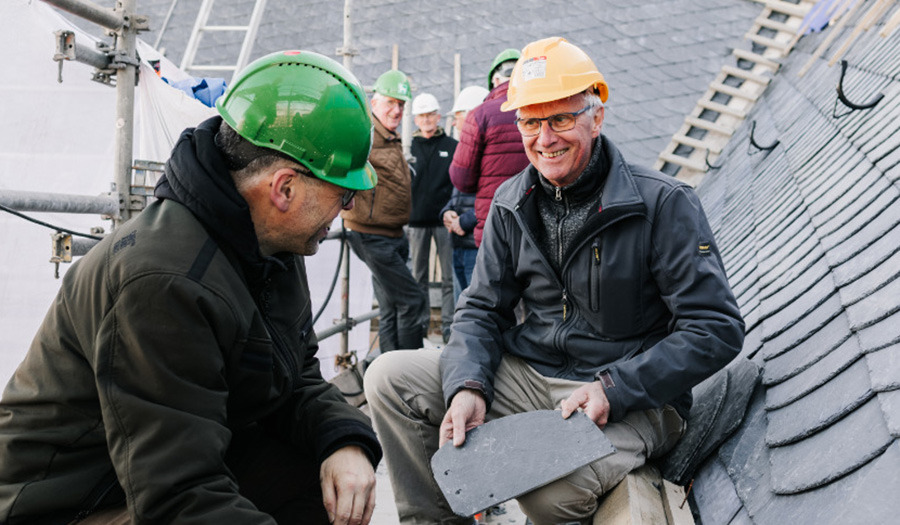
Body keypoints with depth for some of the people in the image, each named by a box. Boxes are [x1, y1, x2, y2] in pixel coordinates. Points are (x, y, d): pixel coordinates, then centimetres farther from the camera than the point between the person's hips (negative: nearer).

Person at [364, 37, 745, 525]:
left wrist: (612, 391, -23)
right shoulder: (512, 204, 6)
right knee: (389, 379, -8)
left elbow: (717, 329, -13)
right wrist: (467, 386, -13)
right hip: (527, 375, 6)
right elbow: (481, 308, 8)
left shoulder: (664, 203, -11)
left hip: (630, 399, -5)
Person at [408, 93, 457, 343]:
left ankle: (448, 324, 5)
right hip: (417, 220, 2)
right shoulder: (409, 147, 8)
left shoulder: (452, 146, 5)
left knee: (449, 277, 0)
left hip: (444, 219, -1)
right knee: (418, 276, 8)